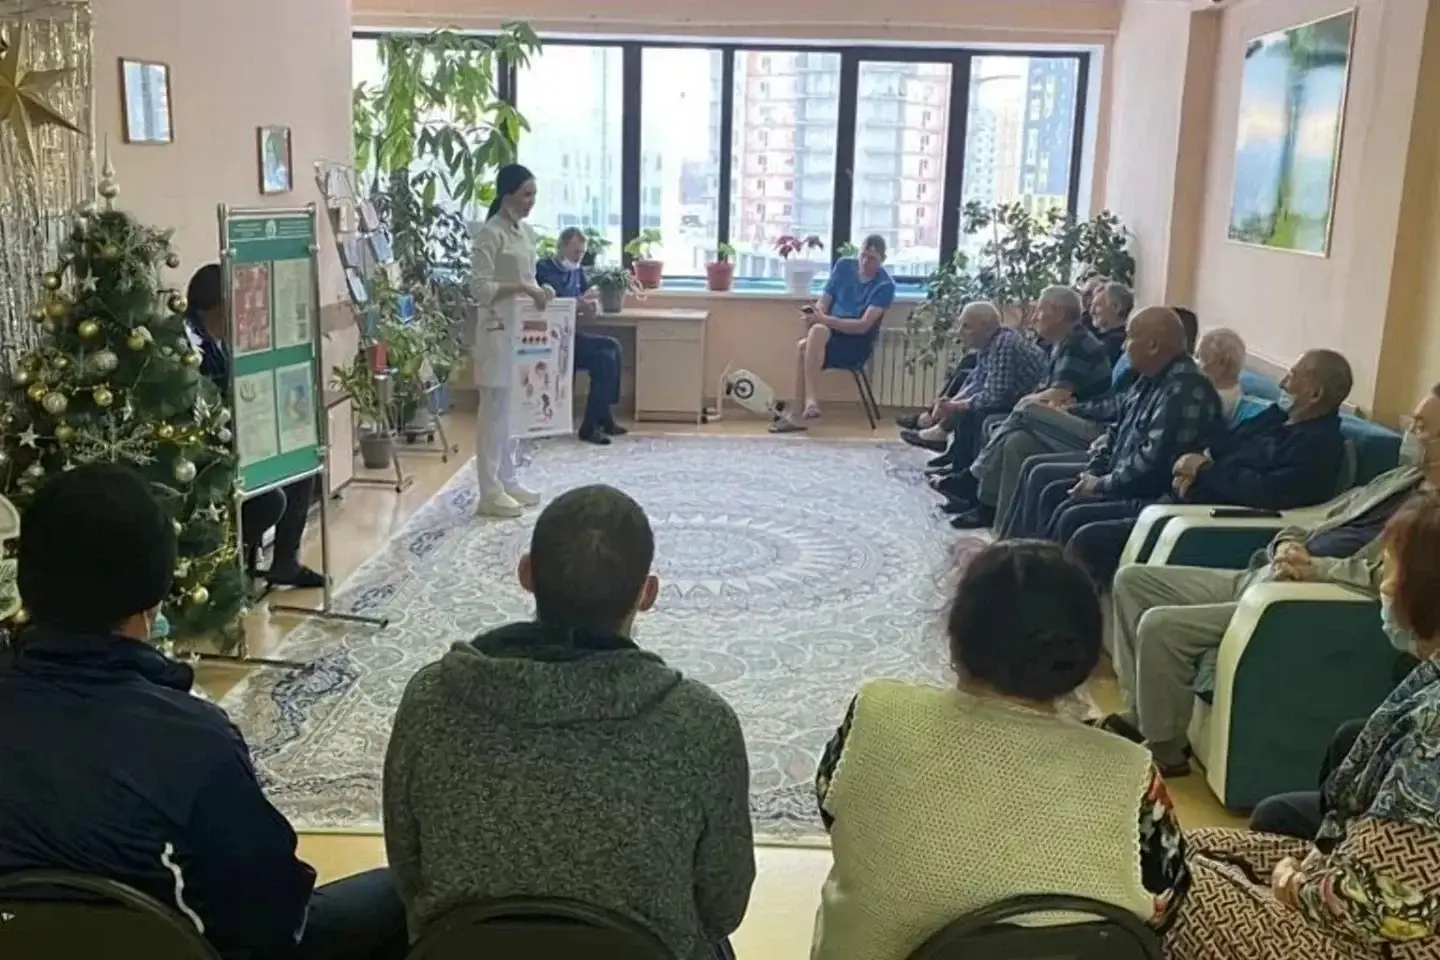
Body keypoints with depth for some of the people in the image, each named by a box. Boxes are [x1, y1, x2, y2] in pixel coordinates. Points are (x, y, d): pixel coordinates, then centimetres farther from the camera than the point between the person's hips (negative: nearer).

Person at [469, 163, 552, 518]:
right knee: (495, 411, -4)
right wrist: (521, 288, -26)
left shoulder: (527, 232, 13)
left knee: (515, 409, 13)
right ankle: (490, 492, 1)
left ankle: (508, 482, 22)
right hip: (498, 330, -9)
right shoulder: (490, 234, -13)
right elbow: (480, 287, -19)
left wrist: (540, 291, 3)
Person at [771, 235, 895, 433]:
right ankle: (795, 414, -28)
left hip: (857, 344, -5)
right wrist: (815, 315, -15)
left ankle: (810, 401, -36)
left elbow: (863, 326, -18)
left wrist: (825, 320, -27)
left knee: (818, 331, -34)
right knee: (803, 347, -30)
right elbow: (824, 301, 9)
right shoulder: (844, 265, 7)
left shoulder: (885, 285, -9)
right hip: (831, 334, 5)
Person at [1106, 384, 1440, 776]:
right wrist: (1287, 544, -2)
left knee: (1160, 626, -23)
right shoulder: (1400, 478, 19)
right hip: (1258, 577, 10)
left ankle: (1164, 751, -2)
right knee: (1132, 579, 4)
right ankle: (1138, 714, 7)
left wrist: (1316, 568, -23)